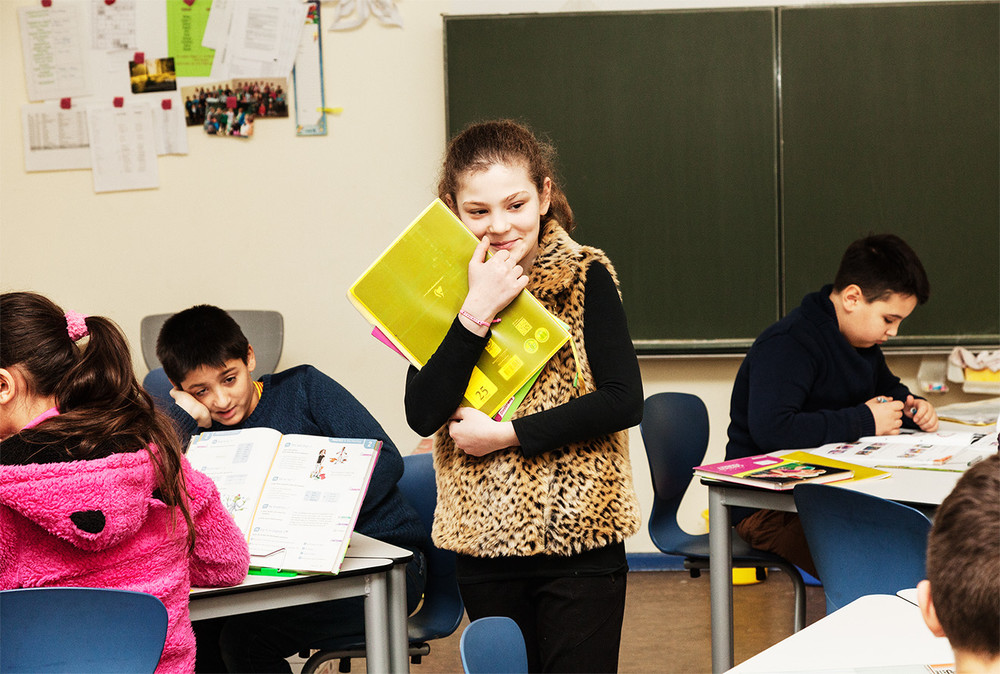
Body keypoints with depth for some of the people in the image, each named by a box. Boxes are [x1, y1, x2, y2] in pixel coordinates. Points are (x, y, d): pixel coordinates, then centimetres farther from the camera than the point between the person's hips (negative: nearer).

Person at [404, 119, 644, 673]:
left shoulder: (585, 276, -5)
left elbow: (624, 400, -14)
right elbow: (423, 415, -9)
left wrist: (506, 434, -15)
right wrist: (477, 310, -17)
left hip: (579, 537, -3)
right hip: (484, 538, 3)